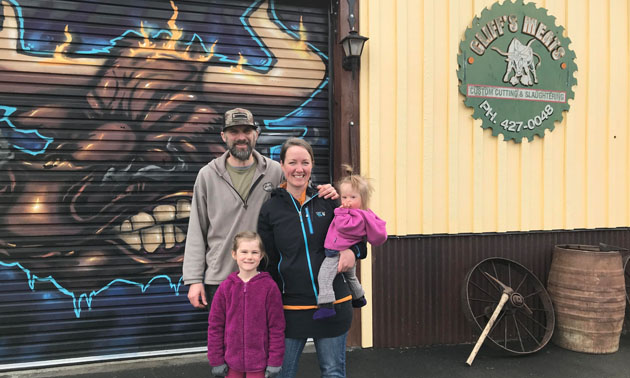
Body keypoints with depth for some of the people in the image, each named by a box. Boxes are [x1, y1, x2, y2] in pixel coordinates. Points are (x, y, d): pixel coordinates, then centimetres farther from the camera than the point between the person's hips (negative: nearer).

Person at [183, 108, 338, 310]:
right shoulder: (208, 175, 2)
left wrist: (324, 195, -13)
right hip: (219, 280, 0)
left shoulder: (276, 172, 1)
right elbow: (196, 232, 2)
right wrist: (194, 279, -2)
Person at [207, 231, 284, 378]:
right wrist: (216, 360, 2)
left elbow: (277, 326, -5)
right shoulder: (225, 288, -2)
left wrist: (275, 362, -5)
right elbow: (215, 325, 3)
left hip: (259, 364, -2)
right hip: (232, 362, 2)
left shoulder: (269, 286, -8)